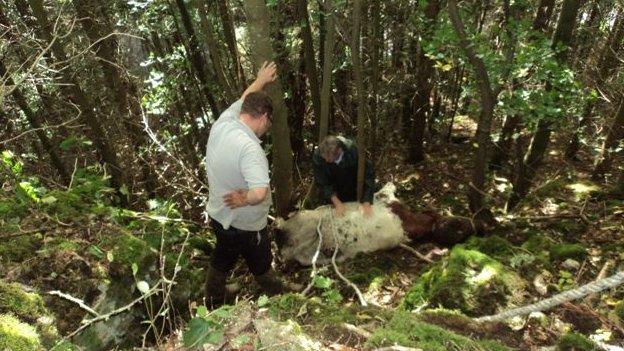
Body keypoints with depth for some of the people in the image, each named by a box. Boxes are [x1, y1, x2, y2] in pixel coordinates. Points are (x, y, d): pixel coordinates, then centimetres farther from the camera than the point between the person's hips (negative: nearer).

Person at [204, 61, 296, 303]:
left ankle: (213, 301, 51)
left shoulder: (222, 123, -12)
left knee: (221, 261, 29)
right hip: (245, 225, -7)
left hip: (218, 215, 7)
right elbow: (260, 193, -48)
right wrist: (242, 199, -28)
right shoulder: (249, 147, -35)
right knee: (262, 267, 20)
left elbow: (243, 100, 9)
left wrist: (261, 80, 24)